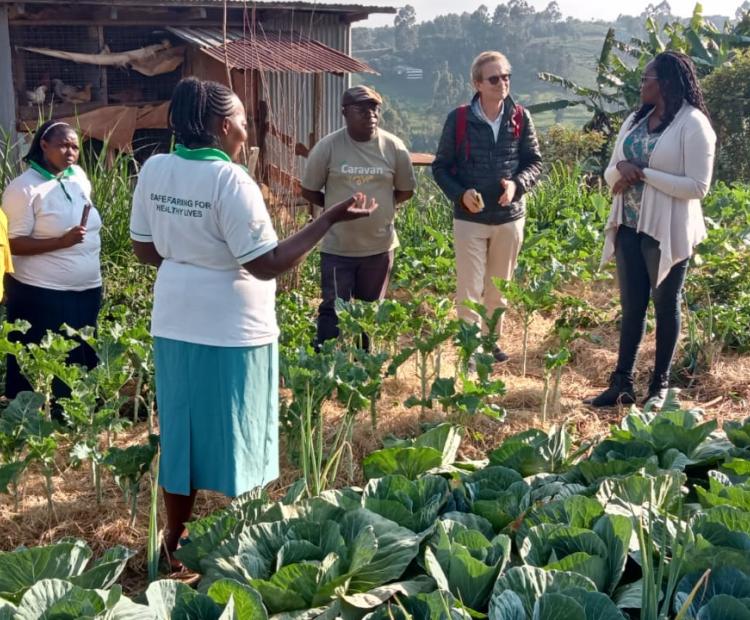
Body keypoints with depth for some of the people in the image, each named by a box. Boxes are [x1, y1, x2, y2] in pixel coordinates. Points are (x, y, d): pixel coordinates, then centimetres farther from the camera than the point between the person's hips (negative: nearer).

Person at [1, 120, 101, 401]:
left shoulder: (80, 177, 8)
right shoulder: (24, 188, -12)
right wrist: (61, 242, -24)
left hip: (88, 290, 7)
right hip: (42, 295, -7)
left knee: (84, 364, 12)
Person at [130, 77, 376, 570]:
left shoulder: (154, 169, 0)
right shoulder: (229, 179, -19)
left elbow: (145, 249, 9)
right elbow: (267, 265, -20)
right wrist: (331, 219, -18)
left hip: (176, 320, 6)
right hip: (231, 326, -6)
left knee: (183, 428, 16)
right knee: (231, 434, 8)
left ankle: (175, 541, 28)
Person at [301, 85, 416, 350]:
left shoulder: (393, 147, -5)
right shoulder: (328, 147, -10)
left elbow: (406, 190, 7)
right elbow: (309, 191, -1)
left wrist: (379, 203, 1)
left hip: (379, 247, 3)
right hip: (337, 248, -2)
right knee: (333, 311, 1)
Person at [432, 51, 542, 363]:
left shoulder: (520, 118, -2)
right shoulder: (459, 119, -8)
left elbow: (535, 161, 4)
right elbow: (440, 166, -2)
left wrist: (517, 184, -16)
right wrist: (460, 194, -19)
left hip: (510, 218, 3)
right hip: (470, 219, -3)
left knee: (498, 289, 16)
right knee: (469, 291, -3)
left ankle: (491, 340, 33)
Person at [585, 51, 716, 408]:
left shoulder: (693, 124, -11)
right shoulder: (635, 120, 10)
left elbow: (697, 186, -17)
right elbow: (610, 174, 12)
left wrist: (643, 173, -19)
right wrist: (622, 168, -12)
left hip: (666, 232, -6)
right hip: (629, 228, 6)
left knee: (665, 306, 8)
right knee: (631, 306, 11)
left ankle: (659, 384, 20)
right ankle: (622, 382, 19)